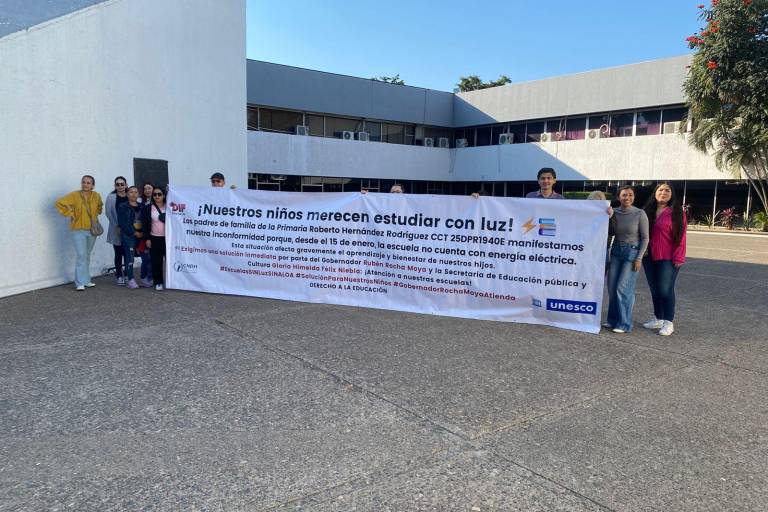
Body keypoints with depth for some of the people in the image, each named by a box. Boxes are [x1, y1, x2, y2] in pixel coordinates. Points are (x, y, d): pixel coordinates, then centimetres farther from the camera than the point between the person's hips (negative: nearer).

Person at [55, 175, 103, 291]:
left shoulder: (96, 196, 2)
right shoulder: (74, 195, -10)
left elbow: (100, 206, 24)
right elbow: (59, 203, -9)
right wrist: (70, 214, -10)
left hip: (92, 229, 4)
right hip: (78, 229, -4)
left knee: (87, 255, 14)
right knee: (81, 255, -11)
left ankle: (86, 280, 23)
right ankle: (80, 283, -6)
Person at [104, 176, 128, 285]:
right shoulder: (111, 197, 1)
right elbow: (108, 212, -3)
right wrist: (117, 226, -10)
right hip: (116, 230, -1)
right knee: (118, 253, 3)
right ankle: (119, 276, 12)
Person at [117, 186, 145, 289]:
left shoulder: (141, 207, 13)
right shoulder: (123, 207, 1)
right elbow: (122, 223, -6)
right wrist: (134, 233, -10)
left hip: (141, 235, 4)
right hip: (128, 235, -4)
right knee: (130, 257, -5)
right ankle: (130, 280, 1)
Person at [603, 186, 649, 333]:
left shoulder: (640, 214, -8)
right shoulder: (614, 213, 2)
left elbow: (645, 238, -5)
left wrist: (639, 258, -10)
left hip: (632, 252, -5)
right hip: (616, 251, 5)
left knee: (623, 288, -9)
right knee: (612, 287, 5)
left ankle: (624, 324, 0)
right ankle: (613, 319, 19)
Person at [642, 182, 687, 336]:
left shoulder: (676, 212, -4)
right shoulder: (648, 211, 11)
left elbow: (681, 236, -8)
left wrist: (678, 257, -14)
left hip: (667, 258, -5)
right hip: (649, 257, 6)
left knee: (665, 289, -5)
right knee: (654, 289, 12)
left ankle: (668, 323, 2)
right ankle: (658, 319, 23)